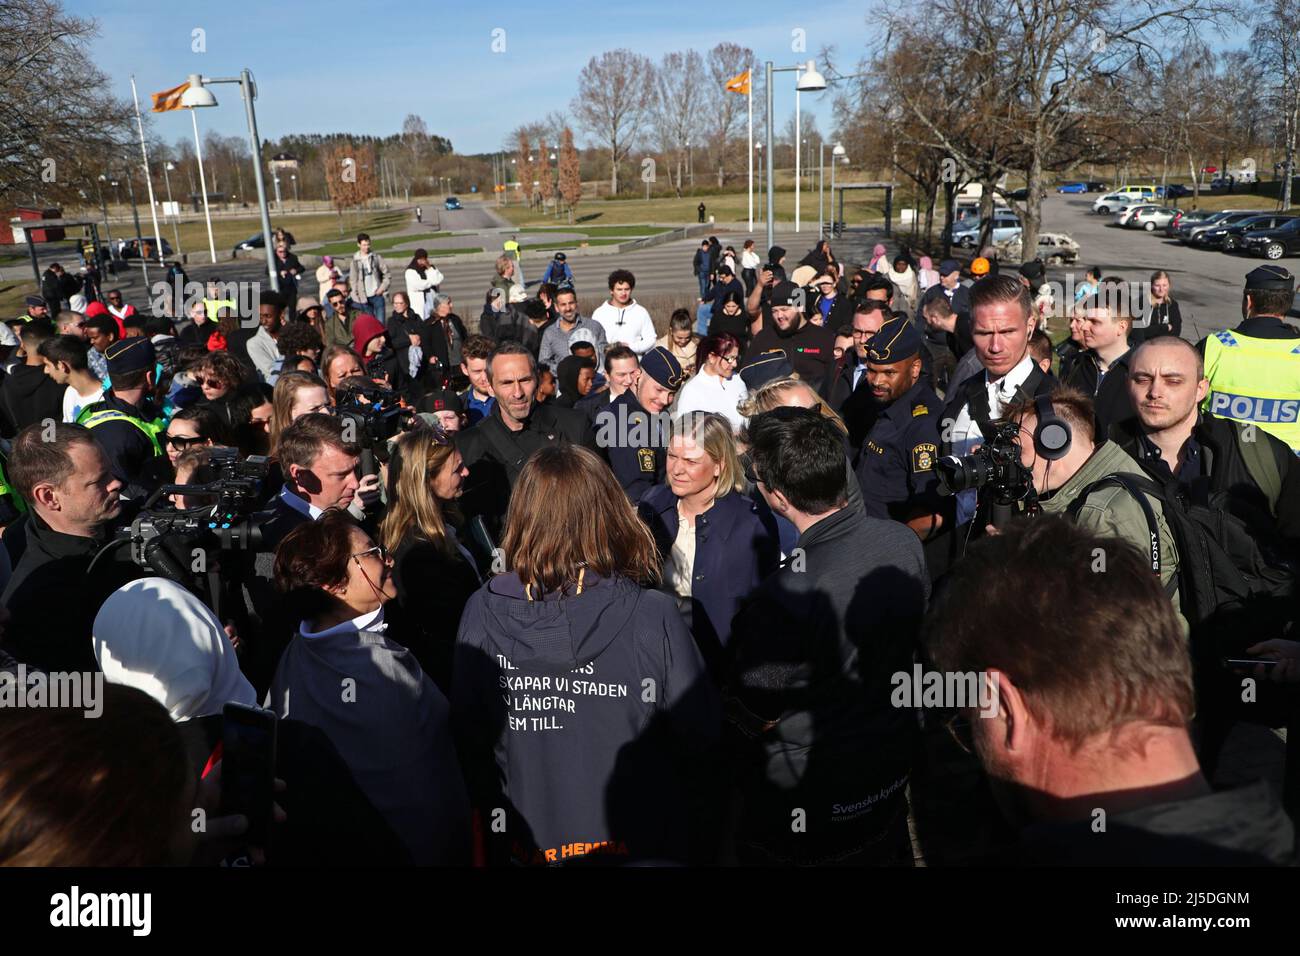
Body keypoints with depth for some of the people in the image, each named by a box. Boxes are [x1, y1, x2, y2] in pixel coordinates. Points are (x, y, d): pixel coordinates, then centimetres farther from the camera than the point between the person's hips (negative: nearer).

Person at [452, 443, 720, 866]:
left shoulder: (482, 612, -15)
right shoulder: (653, 616, -22)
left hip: (524, 841, 2)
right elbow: (698, 735, -15)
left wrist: (489, 811, 11)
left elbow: (468, 735, -5)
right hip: (642, 842, -2)